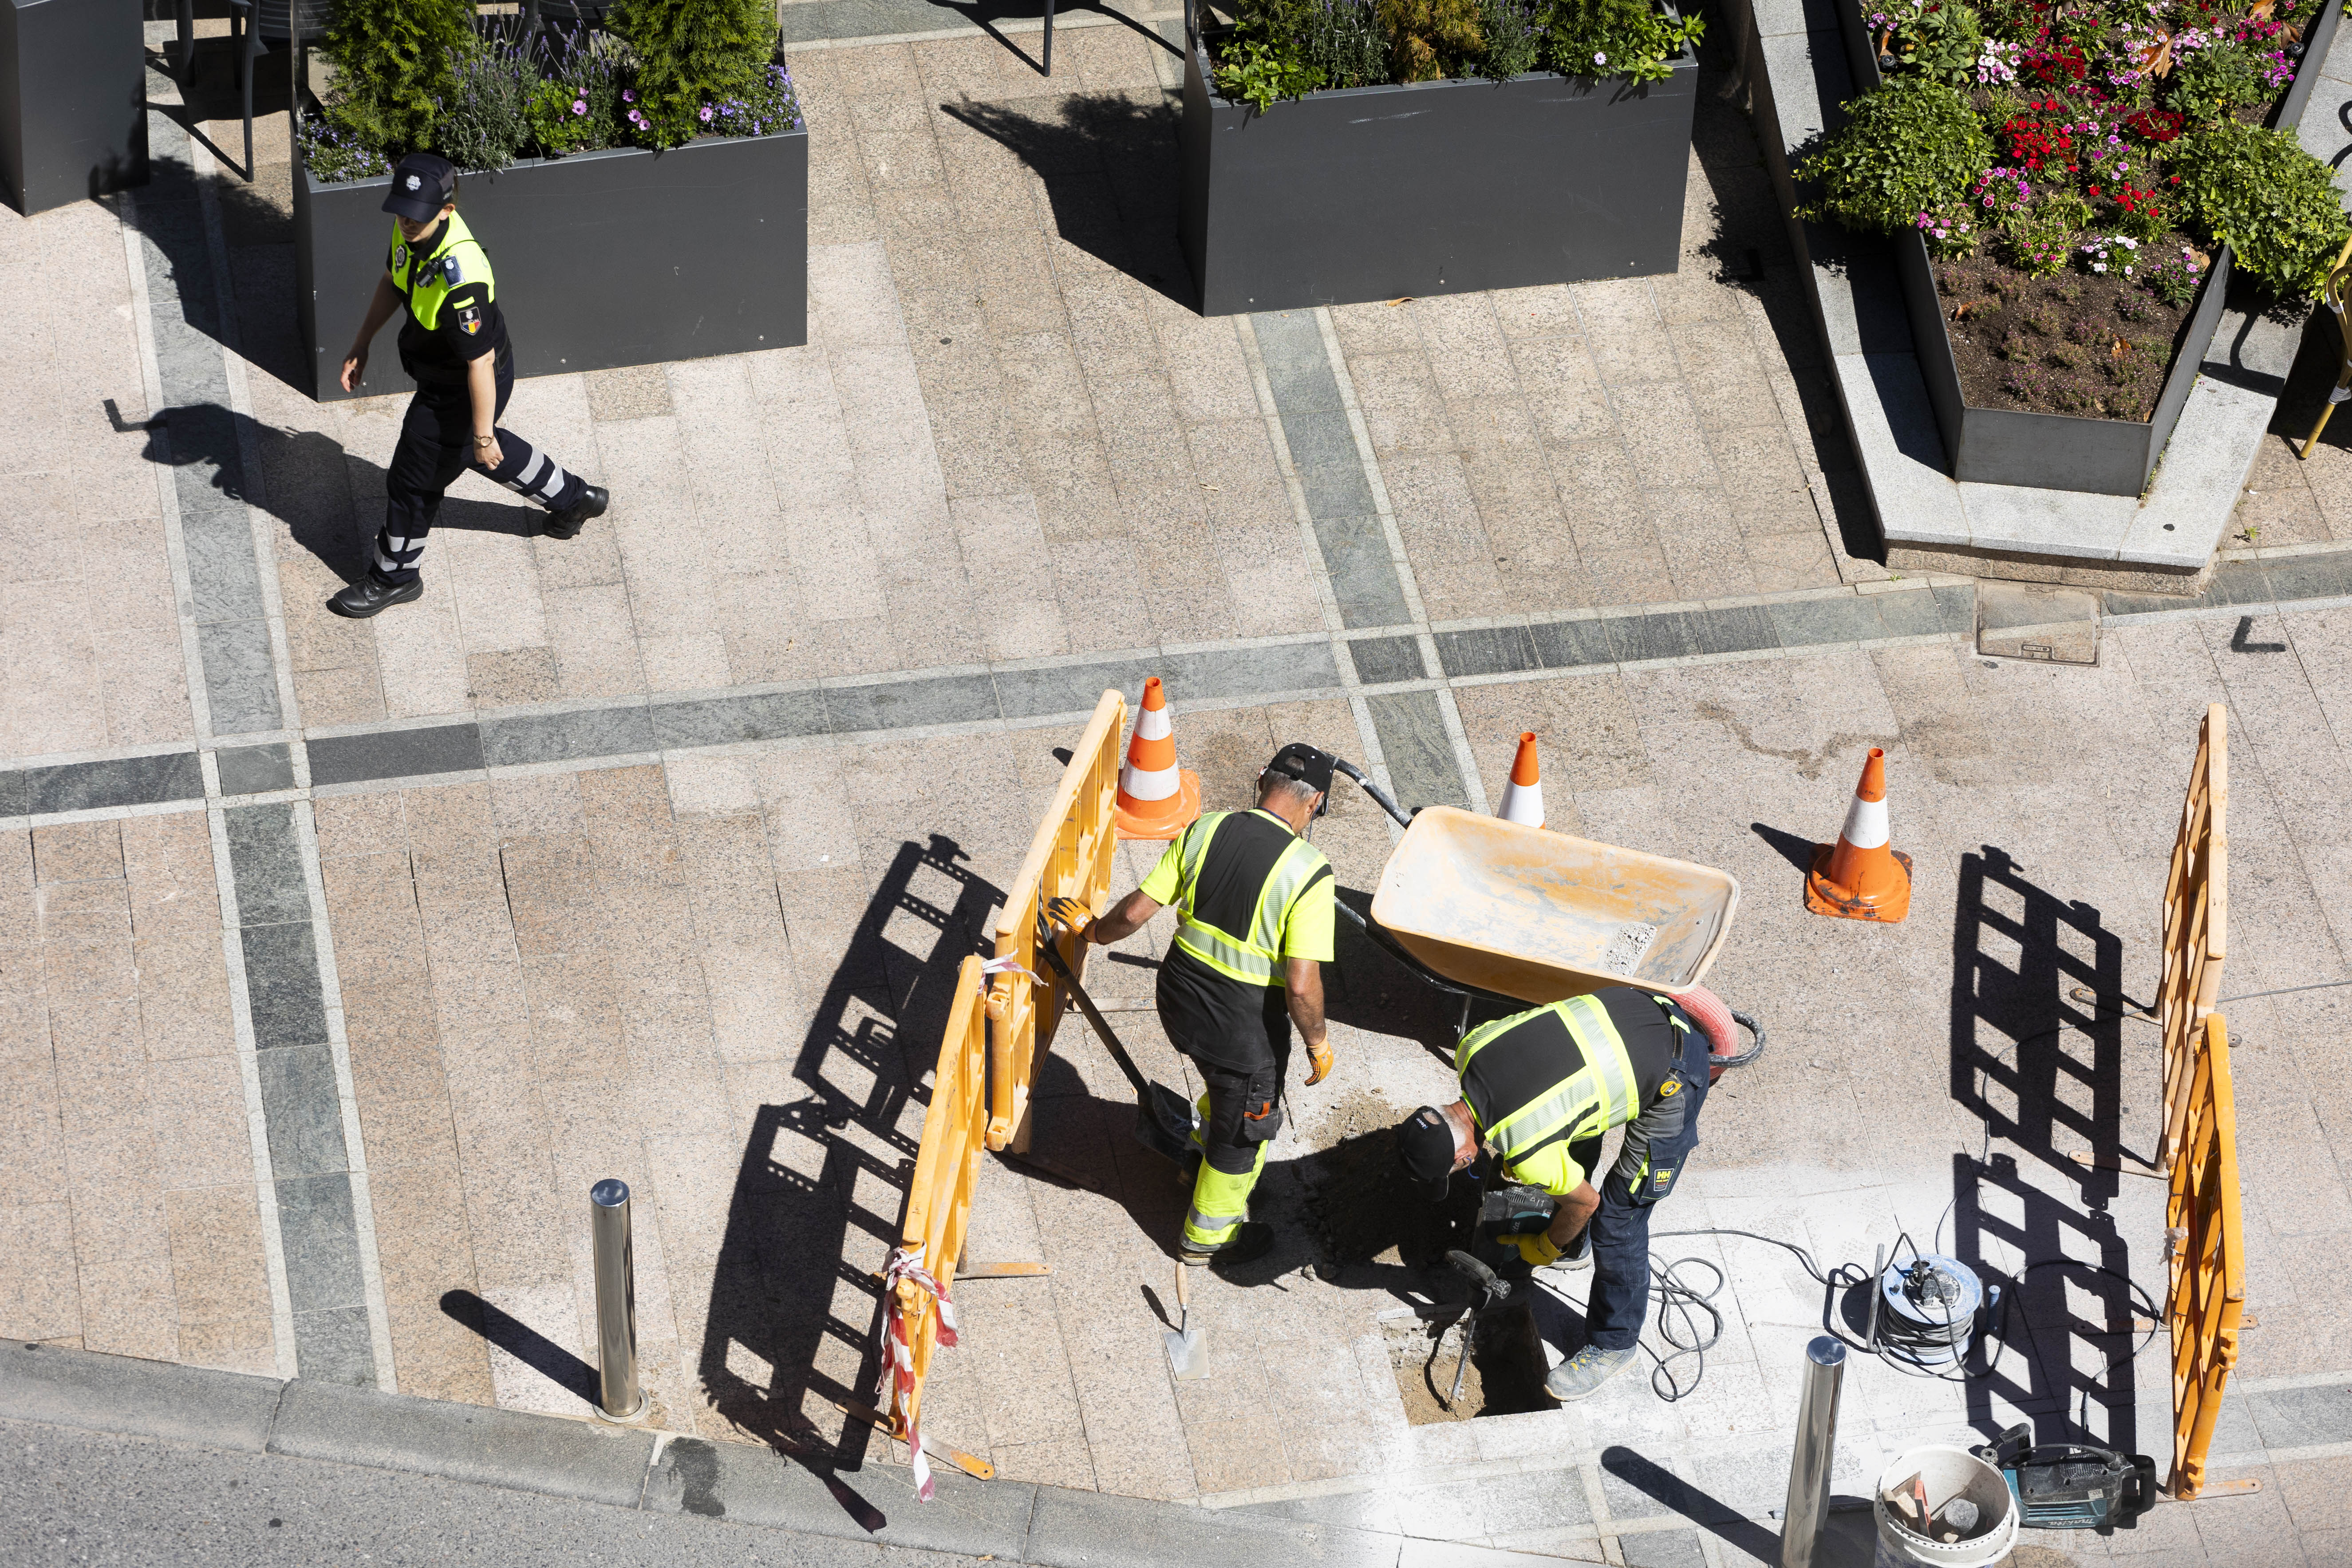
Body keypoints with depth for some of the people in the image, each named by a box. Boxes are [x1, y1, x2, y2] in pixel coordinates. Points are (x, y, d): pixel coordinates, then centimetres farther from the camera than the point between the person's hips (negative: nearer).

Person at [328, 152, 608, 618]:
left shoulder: (460, 279, -42)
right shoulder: (412, 229, -15)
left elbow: (481, 362, -33)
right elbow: (393, 280, 8)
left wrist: (482, 434, -24)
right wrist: (362, 345, 15)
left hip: (463, 392, -9)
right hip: (439, 380, 9)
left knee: (413, 482, 10)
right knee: (485, 450, 33)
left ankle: (393, 578, 36)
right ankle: (573, 498, 55)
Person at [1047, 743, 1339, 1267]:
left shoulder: (1204, 831, -9)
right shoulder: (1308, 872, -23)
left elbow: (1135, 912, -5)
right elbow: (1302, 986, -25)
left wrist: (1093, 930, 15)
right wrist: (1318, 1043, -8)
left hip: (1179, 1000, 5)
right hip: (1245, 1022, -5)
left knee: (1227, 1082, 36)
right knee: (1244, 1125, 22)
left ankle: (1206, 1145, 62)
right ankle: (1210, 1234, 42)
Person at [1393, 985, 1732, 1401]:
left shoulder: (1529, 1153, -28)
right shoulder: (1470, 1048, -10)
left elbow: (1585, 1201, -8)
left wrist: (1545, 1249, 12)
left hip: (1674, 1079, -8)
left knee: (1616, 1216, -1)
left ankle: (1613, 1346, 18)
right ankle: (1575, 1247, 52)